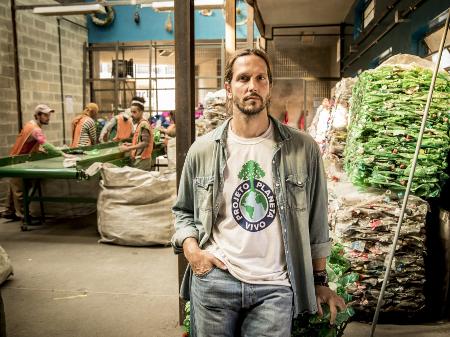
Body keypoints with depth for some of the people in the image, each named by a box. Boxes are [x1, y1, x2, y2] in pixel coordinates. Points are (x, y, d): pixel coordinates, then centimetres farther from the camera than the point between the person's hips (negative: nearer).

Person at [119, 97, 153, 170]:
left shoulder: (144, 124, -14)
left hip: (141, 161, -9)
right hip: (137, 159, 9)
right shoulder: (139, 123, 13)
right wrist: (131, 144, 10)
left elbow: (145, 143, -22)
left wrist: (128, 148, -20)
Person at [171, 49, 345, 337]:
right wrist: (190, 248, -5)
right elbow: (184, 210, 12)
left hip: (275, 287, 0)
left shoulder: (303, 149, -3)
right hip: (213, 279, 1)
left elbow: (316, 221, 4)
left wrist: (320, 281, 8)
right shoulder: (202, 150, 0)